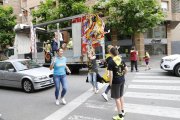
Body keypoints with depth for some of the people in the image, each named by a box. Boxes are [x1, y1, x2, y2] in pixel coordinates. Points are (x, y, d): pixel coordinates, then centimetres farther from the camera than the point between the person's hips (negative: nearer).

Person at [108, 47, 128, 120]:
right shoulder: (121, 60, 3)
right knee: (121, 96, 22)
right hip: (122, 80, 7)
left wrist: (110, 82, -7)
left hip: (116, 81, -7)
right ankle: (122, 111, 36)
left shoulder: (111, 62, -17)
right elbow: (126, 69, 7)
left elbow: (111, 74, -19)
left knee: (117, 98, 5)